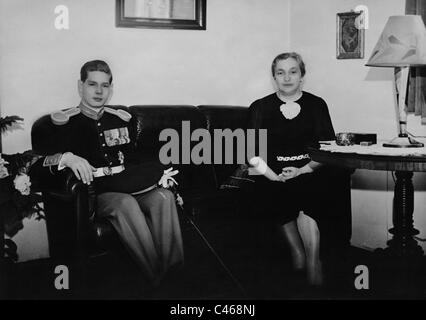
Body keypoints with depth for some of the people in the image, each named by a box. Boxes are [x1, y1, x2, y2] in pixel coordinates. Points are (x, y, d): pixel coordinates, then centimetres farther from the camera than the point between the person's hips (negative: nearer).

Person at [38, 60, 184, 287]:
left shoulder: (121, 119, 16)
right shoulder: (65, 122, 2)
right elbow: (40, 161, -7)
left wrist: (158, 173, 3)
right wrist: (67, 158, -29)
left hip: (128, 187, 4)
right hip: (95, 194, -4)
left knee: (164, 196, -26)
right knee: (126, 203, -37)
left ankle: (175, 271, -24)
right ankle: (156, 277, -32)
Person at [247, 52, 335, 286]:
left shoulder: (316, 105, 14)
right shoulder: (260, 108, 14)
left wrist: (302, 170, -9)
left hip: (309, 172, 0)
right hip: (272, 175, 1)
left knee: (304, 190, -33)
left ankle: (312, 264, -28)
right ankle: (312, 263, -22)